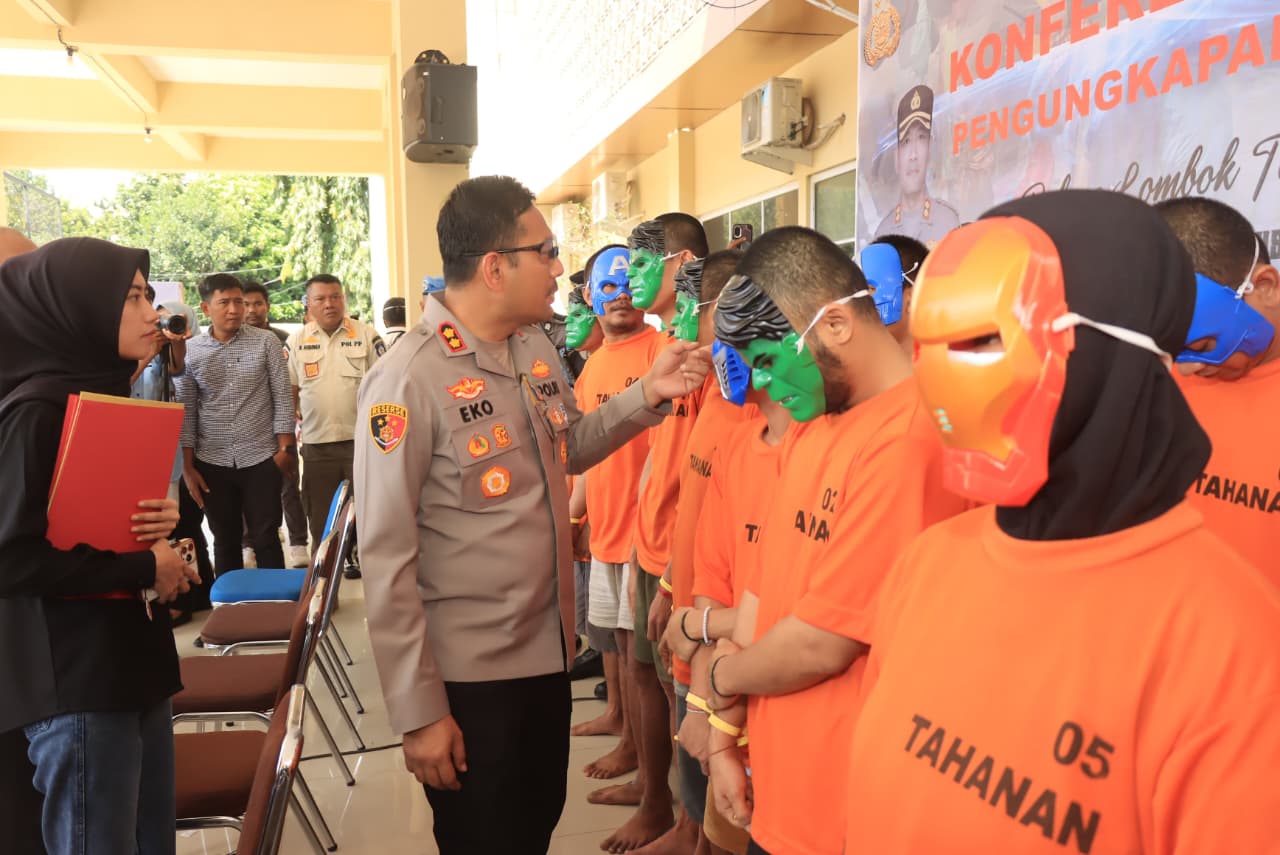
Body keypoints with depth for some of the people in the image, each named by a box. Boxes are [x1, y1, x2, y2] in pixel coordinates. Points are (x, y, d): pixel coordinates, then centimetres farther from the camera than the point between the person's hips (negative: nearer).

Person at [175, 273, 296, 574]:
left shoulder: (266, 342, -2)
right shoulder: (189, 351, 1)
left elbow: (282, 398, -1)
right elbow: (186, 412, 3)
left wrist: (285, 448, -7)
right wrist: (188, 466, 1)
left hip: (261, 458, -1)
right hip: (212, 463, 2)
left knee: (266, 538, 4)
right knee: (225, 540, 11)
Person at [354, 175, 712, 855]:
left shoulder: (537, 351, 3)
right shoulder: (409, 379, -20)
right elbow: (386, 561, -19)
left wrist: (646, 396, 0)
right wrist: (418, 711, -17)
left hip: (548, 649, 7)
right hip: (468, 672, -7)